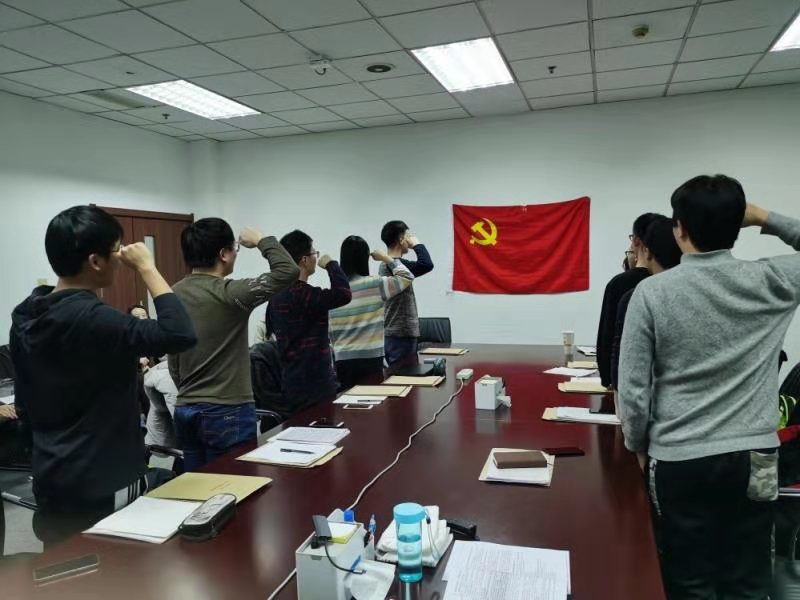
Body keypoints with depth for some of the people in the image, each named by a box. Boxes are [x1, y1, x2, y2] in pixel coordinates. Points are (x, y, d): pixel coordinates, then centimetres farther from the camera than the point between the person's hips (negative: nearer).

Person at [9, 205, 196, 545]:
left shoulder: (26, 318, 3)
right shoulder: (90, 318, -24)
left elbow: (25, 408, 12)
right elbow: (181, 334, -33)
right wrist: (146, 267, -22)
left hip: (51, 480, 8)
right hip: (103, 487, -8)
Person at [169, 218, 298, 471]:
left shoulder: (175, 295, 5)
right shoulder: (228, 293, -17)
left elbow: (173, 362, 11)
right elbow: (288, 271, -21)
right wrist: (261, 240, -6)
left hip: (185, 410, 7)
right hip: (227, 411, -7)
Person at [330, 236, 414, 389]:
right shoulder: (374, 284, -9)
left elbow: (330, 332, 7)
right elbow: (407, 278, 2)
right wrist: (387, 259, 11)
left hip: (343, 359, 4)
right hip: (370, 358, -4)